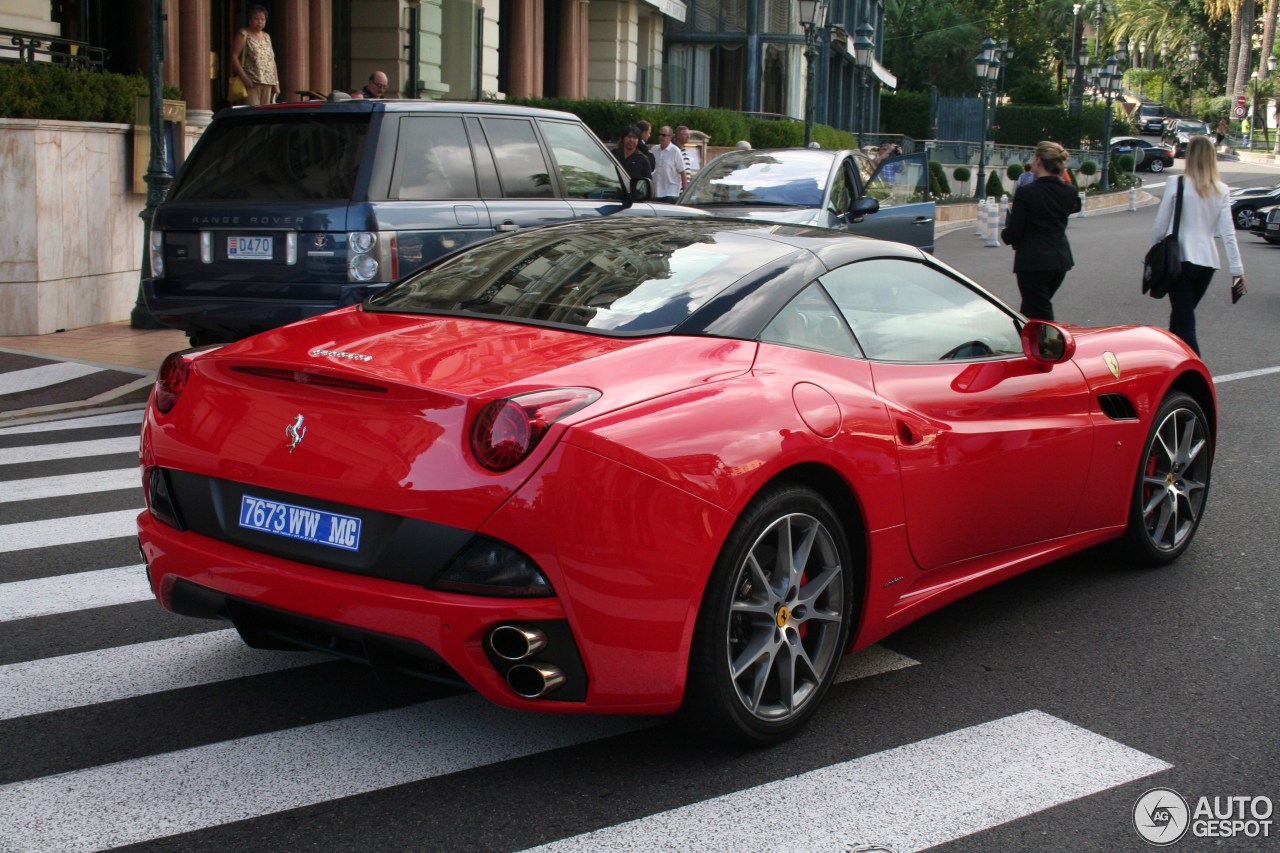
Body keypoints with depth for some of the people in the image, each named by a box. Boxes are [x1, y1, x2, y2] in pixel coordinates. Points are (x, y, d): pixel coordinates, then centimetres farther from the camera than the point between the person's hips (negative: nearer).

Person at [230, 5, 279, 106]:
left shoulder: (266, 37, 18)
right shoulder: (243, 35, 0)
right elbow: (234, 57, -7)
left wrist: (276, 83, 13)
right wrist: (244, 78, -17)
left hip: (267, 83, 6)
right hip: (251, 83, -6)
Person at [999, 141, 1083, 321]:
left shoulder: (1026, 192, -16)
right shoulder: (1068, 192, 1)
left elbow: (1013, 233, -14)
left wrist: (1004, 234, 7)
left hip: (1033, 260, -7)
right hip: (1061, 258, 7)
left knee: (1040, 317, -1)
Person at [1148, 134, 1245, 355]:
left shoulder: (1176, 184, -8)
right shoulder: (1221, 191, 2)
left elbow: (1160, 226, -4)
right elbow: (1228, 233, -1)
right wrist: (1237, 268, 2)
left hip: (1179, 259, -4)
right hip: (1207, 261, 4)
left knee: (1184, 322, -5)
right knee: (1182, 314, 21)